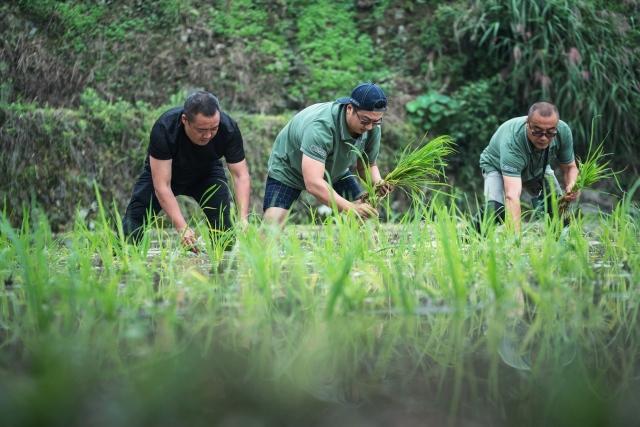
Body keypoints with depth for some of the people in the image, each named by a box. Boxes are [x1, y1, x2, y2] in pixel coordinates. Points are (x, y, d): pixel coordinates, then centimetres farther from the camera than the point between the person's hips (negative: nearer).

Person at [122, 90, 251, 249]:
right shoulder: (163, 129, -40)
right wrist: (182, 227, -49)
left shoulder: (229, 128, -33)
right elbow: (162, 185, -39)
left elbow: (241, 175, -27)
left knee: (222, 221, -21)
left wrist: (243, 219, -42)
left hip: (205, 173, 2)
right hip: (162, 172, -1)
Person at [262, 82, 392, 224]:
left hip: (334, 171, 6)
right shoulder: (320, 126, -41)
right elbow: (313, 183, -47)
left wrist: (377, 182, -27)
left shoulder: (372, 127, -21)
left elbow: (367, 166, -3)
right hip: (288, 169, -6)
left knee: (367, 215, -7)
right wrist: (351, 208, -55)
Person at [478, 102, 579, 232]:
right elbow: (512, 196, -53)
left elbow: (570, 167, -12)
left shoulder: (563, 131, -30)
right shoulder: (511, 142, -46)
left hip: (538, 167, 5)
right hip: (497, 167, -5)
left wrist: (571, 186, -36)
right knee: (496, 210, -30)